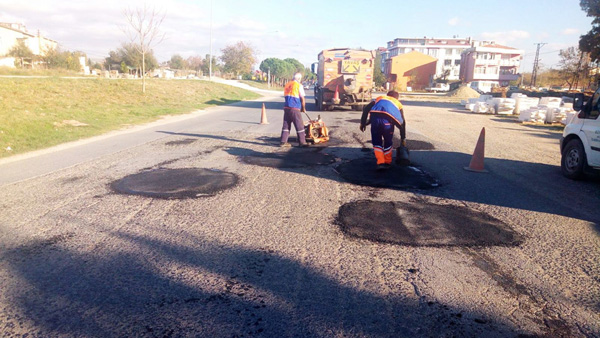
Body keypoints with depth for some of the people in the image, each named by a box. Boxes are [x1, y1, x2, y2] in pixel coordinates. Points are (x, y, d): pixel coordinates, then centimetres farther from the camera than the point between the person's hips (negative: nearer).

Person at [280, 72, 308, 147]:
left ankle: (283, 141, 10)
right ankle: (302, 142, 3)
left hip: (286, 107, 6)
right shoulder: (299, 85, -5)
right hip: (295, 108, -6)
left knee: (286, 125, 10)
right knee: (299, 126, 0)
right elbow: (302, 99, -5)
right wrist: (303, 108, 7)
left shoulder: (287, 85, 14)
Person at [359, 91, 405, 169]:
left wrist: (363, 123, 21)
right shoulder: (398, 104, 34)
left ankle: (380, 162, 7)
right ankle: (387, 163, 32)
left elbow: (366, 108, 20)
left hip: (375, 117, 0)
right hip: (388, 120, 0)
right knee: (388, 142, 22)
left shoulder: (379, 98, 36)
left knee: (376, 142, 18)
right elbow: (402, 122, 30)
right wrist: (403, 138, 35)